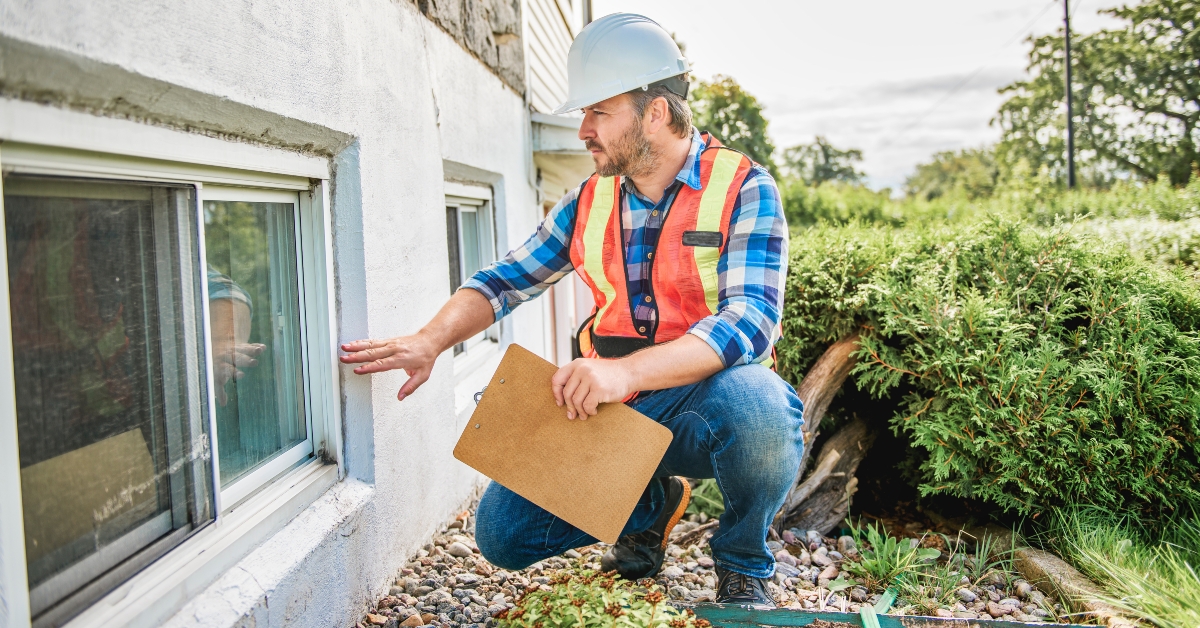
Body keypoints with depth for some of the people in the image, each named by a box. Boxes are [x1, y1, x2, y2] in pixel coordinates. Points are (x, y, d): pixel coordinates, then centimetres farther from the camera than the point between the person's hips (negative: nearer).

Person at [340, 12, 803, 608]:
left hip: (706, 399, -4)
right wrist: (429, 340, -9)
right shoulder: (590, 202, 7)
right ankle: (652, 502, 19)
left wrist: (626, 371, -37)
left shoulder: (742, 188, -10)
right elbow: (505, 280, 10)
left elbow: (749, 321, -23)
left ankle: (743, 562, -6)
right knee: (503, 531, -6)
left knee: (753, 403, -39)